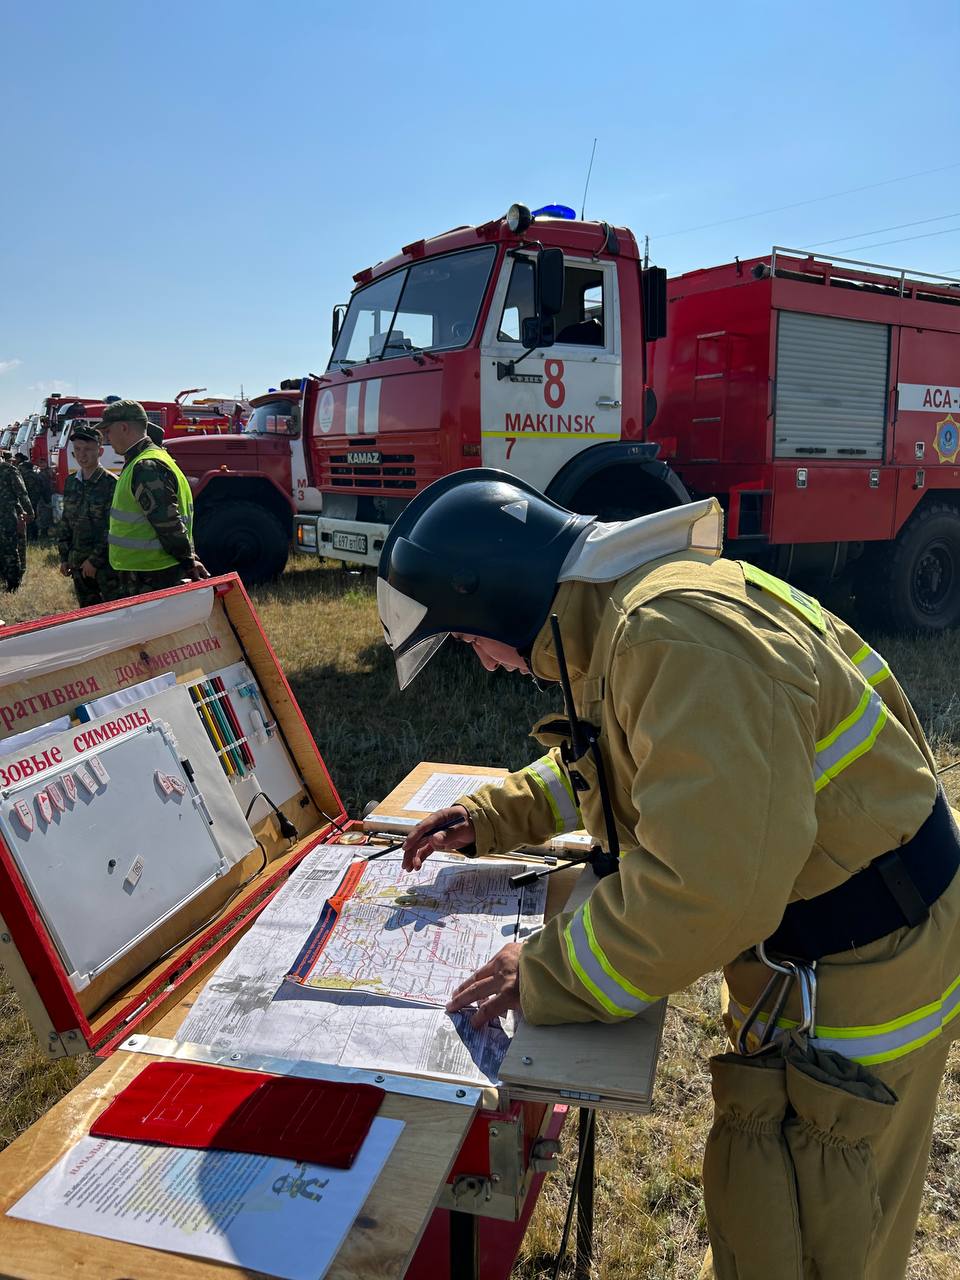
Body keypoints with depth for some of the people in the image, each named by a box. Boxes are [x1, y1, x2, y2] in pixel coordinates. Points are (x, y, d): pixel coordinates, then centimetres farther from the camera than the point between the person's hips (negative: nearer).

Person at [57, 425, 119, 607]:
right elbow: (65, 523, 17)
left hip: (106, 563, -6)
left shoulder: (111, 484, -9)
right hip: (79, 564, 6)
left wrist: (95, 560, -15)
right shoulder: (71, 482, 10)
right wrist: (64, 558, 12)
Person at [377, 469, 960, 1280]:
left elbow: (707, 888, -36)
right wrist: (491, 818, 10)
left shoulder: (682, 636, -32)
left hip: (859, 961, -9)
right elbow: (602, 764, 20)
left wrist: (546, 979, -24)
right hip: (797, 938, 9)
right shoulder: (620, 618, 3)